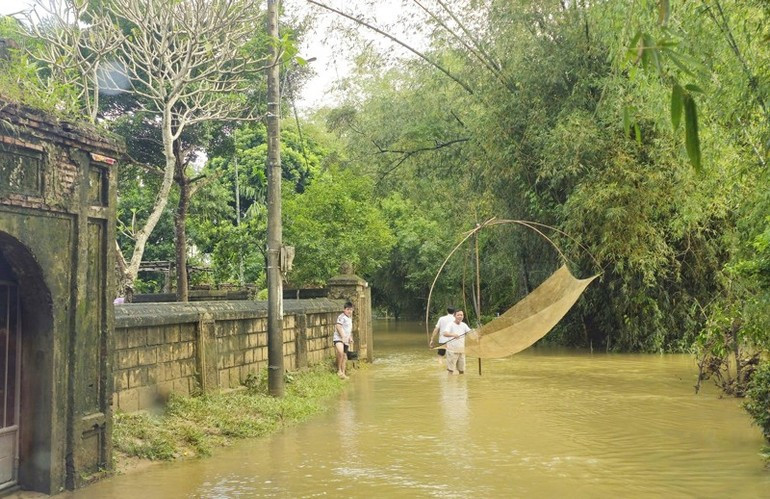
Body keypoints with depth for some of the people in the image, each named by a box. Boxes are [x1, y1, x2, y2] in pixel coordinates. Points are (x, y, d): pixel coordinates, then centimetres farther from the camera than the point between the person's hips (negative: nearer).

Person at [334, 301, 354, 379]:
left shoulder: (350, 318, 18)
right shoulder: (341, 317, -11)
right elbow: (338, 326, -20)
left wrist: (350, 337, 19)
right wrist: (343, 336, -25)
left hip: (346, 340, 9)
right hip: (338, 338, -9)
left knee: (344, 356, 13)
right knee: (340, 353, -31)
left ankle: (343, 373, 24)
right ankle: (339, 370, -19)